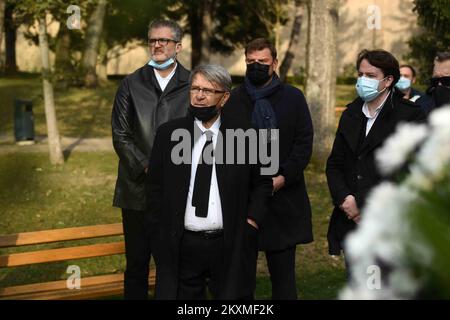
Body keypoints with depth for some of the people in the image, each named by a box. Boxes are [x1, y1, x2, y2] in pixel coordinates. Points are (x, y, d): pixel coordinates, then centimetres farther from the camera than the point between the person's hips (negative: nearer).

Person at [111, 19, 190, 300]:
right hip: (138, 189, 1)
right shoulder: (131, 85, 6)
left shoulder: (192, 85, 3)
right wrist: (146, 168, -9)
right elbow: (121, 135, 2)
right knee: (137, 263, 8)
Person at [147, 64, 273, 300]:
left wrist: (252, 221, 0)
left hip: (230, 246, -1)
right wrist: (166, 227, 4)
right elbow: (155, 186, 9)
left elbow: (262, 182, 10)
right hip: (182, 245, 1)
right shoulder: (168, 134, 3)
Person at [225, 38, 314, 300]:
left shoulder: (293, 98, 7)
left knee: (283, 273, 5)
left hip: (283, 196, 0)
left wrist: (283, 178, -10)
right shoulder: (233, 100, 7)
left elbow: (304, 144, 2)